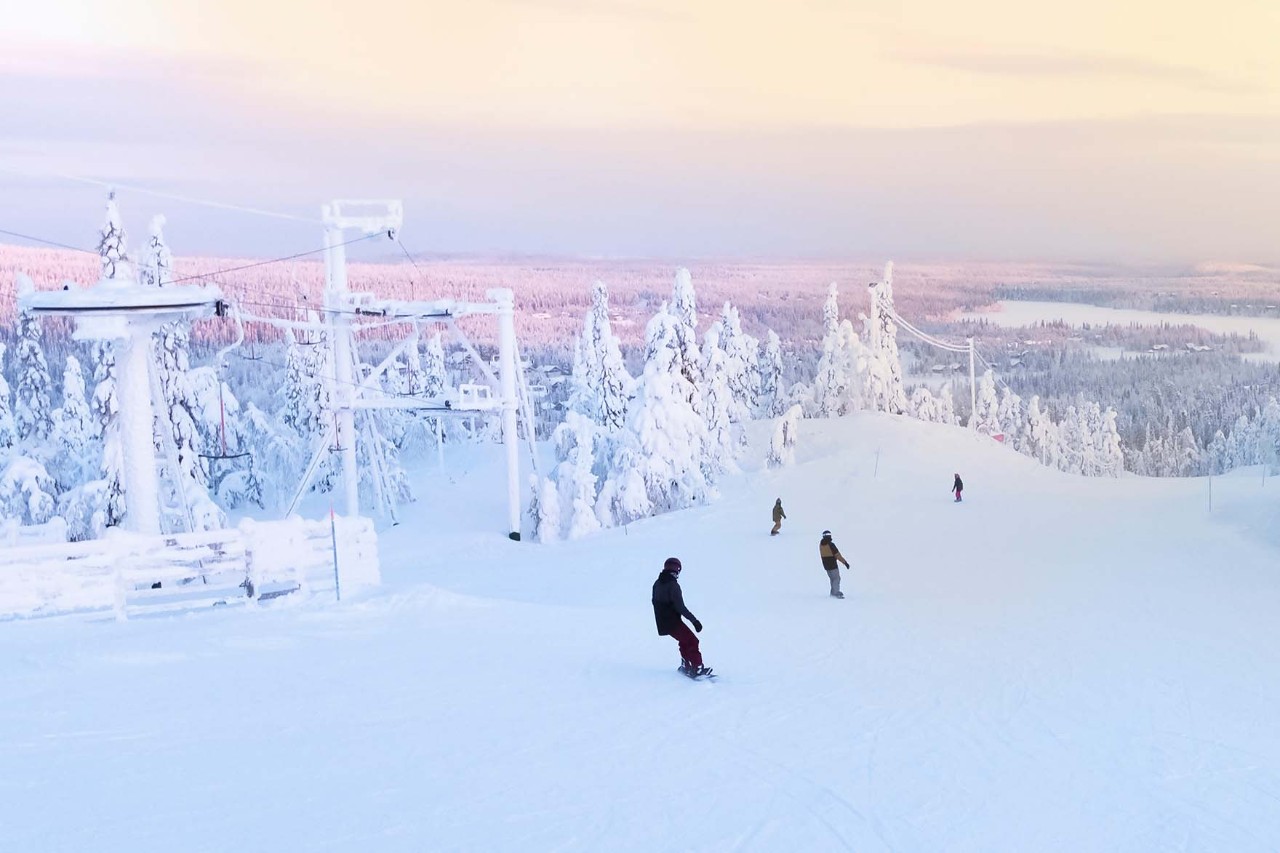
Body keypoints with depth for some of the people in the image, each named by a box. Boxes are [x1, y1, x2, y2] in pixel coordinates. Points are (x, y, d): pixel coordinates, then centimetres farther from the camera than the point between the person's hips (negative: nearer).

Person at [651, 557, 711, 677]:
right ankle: (697, 668, -12)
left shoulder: (657, 584, 5)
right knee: (692, 642, -3)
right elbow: (680, 607, -22)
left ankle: (685, 667, 28)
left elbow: (655, 601, 20)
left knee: (684, 640, 25)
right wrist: (694, 620, -19)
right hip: (673, 621, -8)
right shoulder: (673, 585, -19)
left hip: (662, 623, 8)